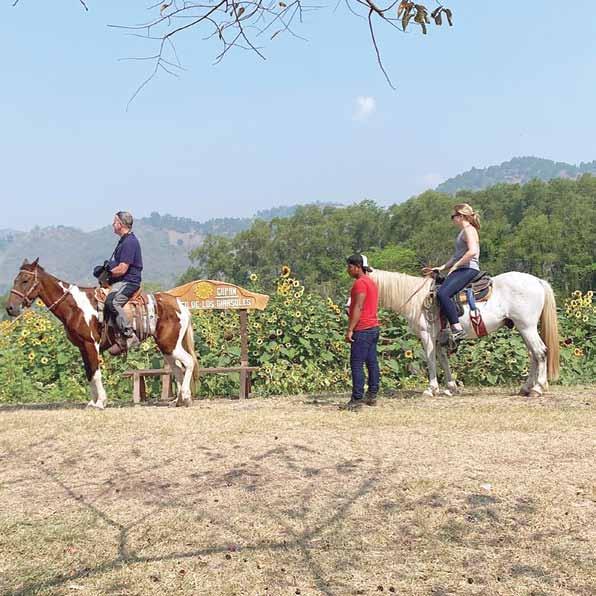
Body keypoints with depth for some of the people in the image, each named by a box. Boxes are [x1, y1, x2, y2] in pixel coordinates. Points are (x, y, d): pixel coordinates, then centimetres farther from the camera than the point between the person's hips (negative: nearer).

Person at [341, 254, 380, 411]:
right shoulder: (371, 282, 18)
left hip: (362, 329, -10)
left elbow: (358, 308, -20)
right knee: (372, 362, 11)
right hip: (374, 327, 10)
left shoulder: (360, 282, -13)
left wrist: (350, 330, -20)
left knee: (356, 364, -9)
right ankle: (372, 396, 17)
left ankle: (357, 399, -9)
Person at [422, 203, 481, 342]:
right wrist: (441, 268, 17)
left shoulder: (468, 229, -7)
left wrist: (455, 266, -16)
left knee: (442, 293, -29)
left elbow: (472, 251, -23)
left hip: (468, 269, -11)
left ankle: (457, 329, -31)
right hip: (461, 269, 11)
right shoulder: (464, 231, 23)